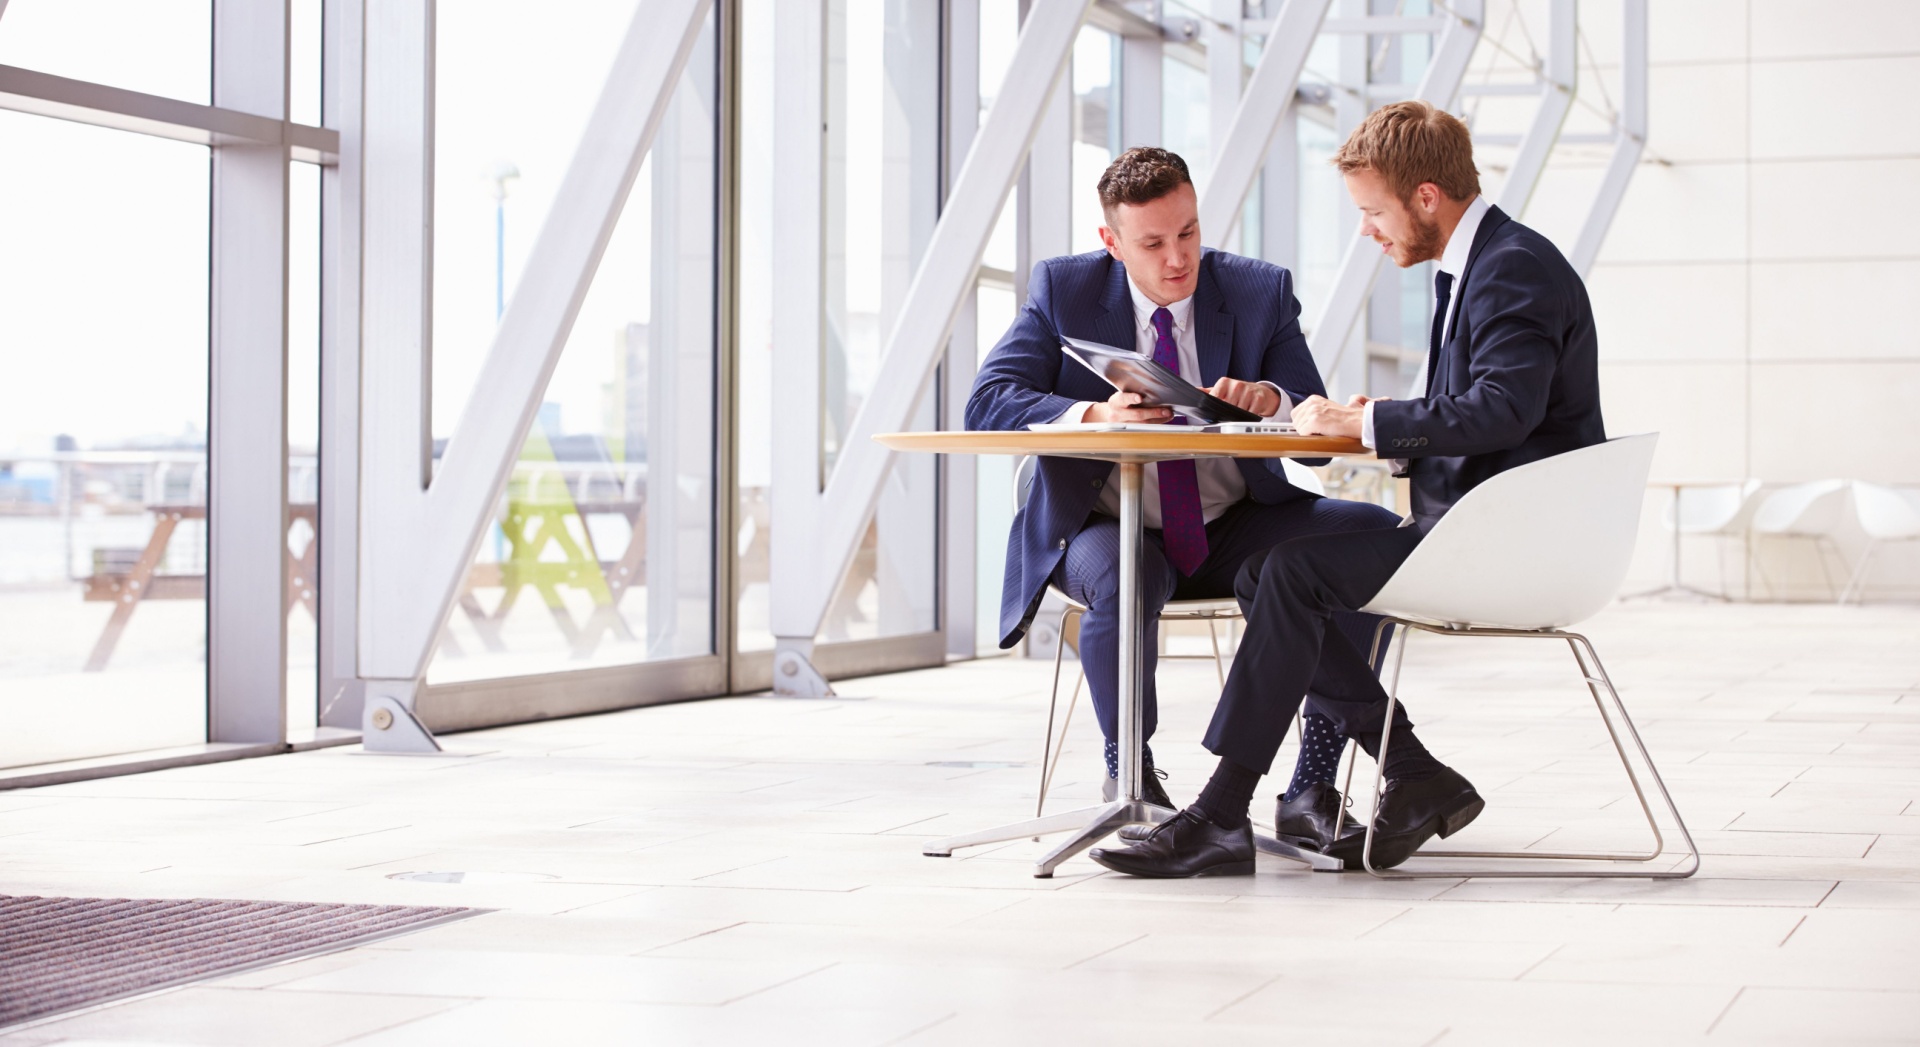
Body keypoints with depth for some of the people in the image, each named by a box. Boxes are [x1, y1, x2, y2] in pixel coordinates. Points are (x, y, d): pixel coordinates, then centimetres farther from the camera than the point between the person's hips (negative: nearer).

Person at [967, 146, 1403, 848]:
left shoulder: (1261, 292, 0)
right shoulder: (1063, 290, -3)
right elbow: (988, 404, -12)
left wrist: (1267, 398, -27)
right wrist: (1094, 415, -30)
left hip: (1234, 527, 3)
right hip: (1109, 528, -2)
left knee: (1378, 536, -21)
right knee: (1120, 582, -39)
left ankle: (1312, 788, -17)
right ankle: (1129, 779, -11)